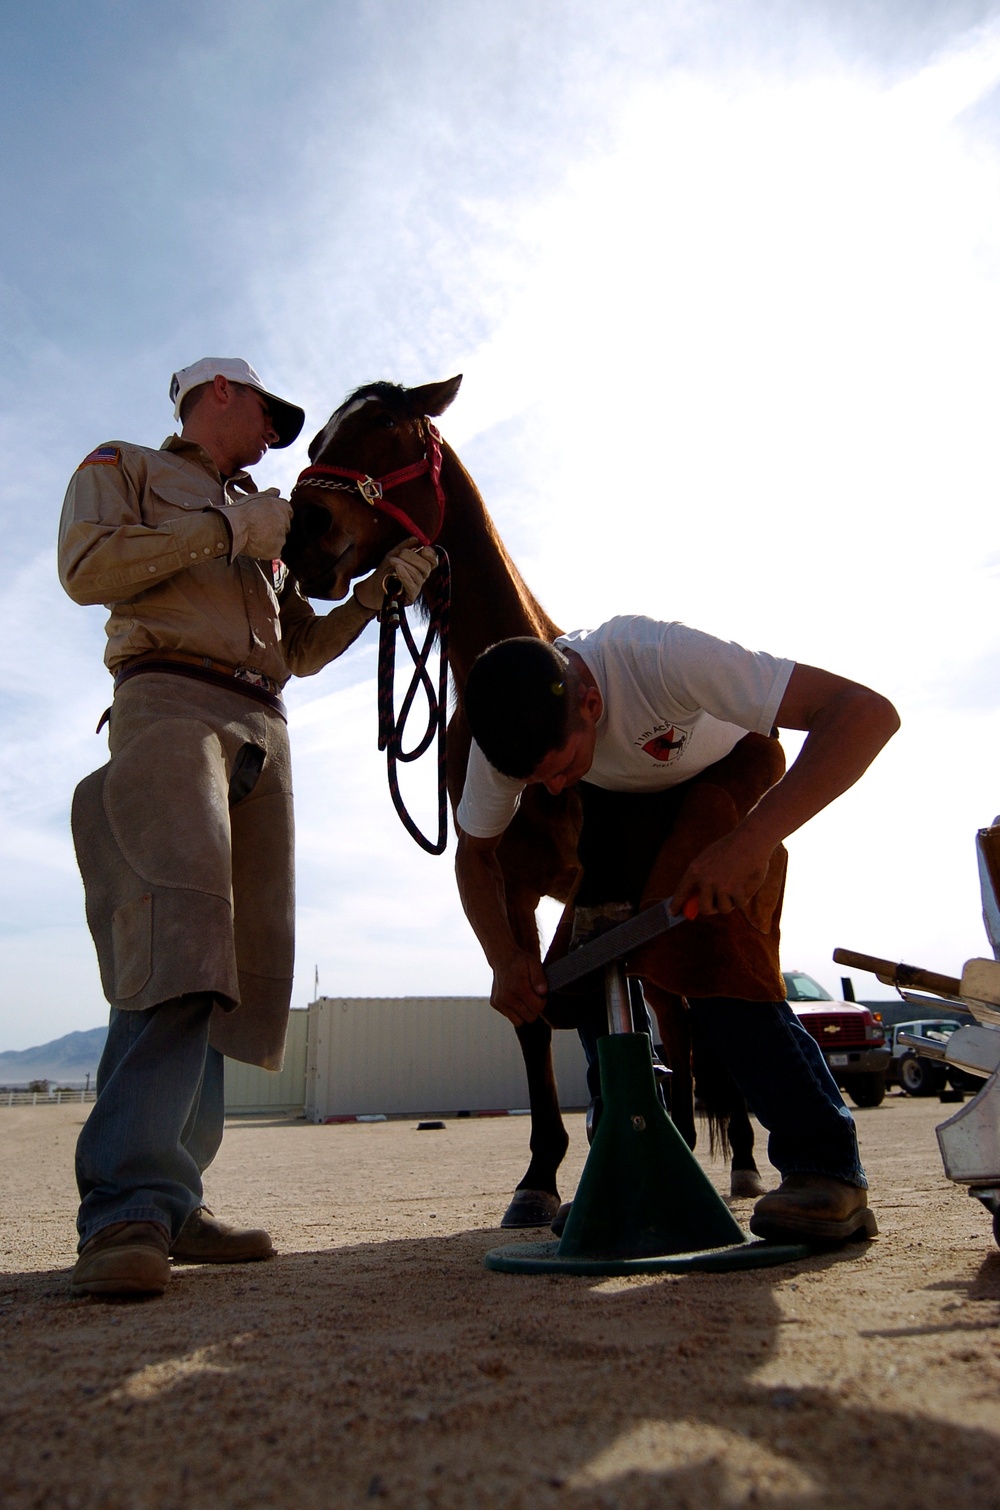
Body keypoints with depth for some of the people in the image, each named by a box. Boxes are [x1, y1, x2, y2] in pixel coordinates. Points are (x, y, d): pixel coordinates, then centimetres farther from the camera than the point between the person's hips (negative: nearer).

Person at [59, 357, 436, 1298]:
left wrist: (380, 589, 16)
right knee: (178, 929, -26)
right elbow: (88, 567, -2)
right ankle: (129, 1208, -27)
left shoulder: (264, 522, 35)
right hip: (168, 701, -6)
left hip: (263, 728, 7)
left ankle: (170, 1202, 0)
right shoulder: (122, 468, 19)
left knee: (244, 961, -4)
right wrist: (228, 528, -3)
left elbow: (302, 650, 30)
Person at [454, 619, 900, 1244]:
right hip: (624, 800, 5)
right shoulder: (506, 729, -27)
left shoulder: (661, 655, -44)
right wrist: (505, 956, -27)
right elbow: (475, 854, -10)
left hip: (726, 770, -4)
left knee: (705, 937, -29)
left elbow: (867, 712, -47)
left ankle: (827, 1167, -18)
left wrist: (752, 839, -57)